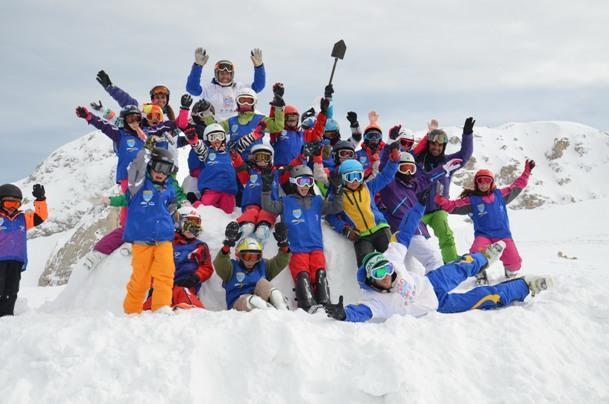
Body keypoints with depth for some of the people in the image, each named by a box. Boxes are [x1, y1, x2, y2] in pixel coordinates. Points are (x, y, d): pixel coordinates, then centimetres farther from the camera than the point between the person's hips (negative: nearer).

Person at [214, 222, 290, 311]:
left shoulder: (263, 265, 23)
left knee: (262, 282, -24)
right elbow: (219, 265, -9)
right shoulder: (232, 267, 12)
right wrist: (227, 245, -26)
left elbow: (280, 262, 11)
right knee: (250, 300, -36)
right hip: (239, 303, -3)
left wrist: (283, 245, -8)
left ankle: (284, 312, -42)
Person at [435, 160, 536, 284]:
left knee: (514, 262, -13)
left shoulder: (500, 194, 11)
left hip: (503, 234, 2)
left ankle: (511, 273, 28)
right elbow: (452, 206, -4)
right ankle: (481, 276, 1)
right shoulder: (471, 200, 2)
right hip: (483, 235, -2)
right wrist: (440, 199, -21)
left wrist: (527, 172, 20)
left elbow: (517, 186, 21)